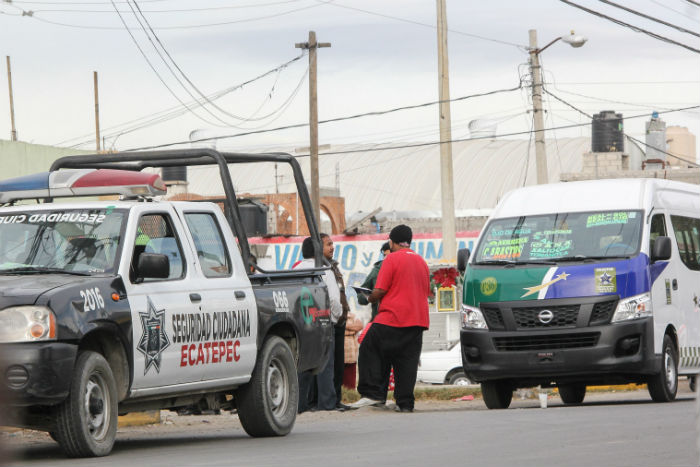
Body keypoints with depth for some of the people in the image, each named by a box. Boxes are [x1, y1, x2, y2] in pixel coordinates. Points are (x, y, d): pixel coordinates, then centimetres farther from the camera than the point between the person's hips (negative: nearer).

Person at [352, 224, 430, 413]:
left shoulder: (392, 259, -7)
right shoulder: (421, 261, 15)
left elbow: (379, 291, -11)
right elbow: (426, 292, 20)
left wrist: (370, 299, 8)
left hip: (392, 318, -6)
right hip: (417, 319, 6)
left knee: (369, 351, 4)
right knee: (408, 360, 7)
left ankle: (372, 394, -5)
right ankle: (405, 402, 3)